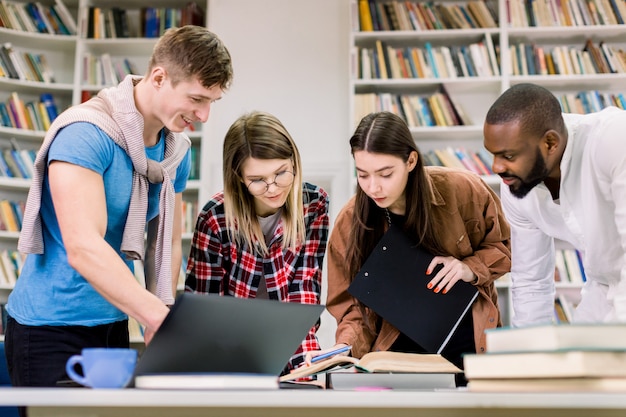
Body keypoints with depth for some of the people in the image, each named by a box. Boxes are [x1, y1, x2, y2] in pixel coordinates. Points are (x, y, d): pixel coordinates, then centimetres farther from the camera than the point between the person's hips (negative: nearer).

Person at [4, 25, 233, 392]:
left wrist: (163, 328, -2)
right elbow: (83, 248, -30)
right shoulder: (86, 134, -21)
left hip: (115, 325, 7)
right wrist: (164, 320, -32)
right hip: (51, 330, -7)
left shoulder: (177, 150, 2)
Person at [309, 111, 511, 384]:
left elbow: (502, 245, 7)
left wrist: (471, 268, -13)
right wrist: (346, 347, -22)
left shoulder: (462, 191, -10)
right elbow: (352, 305, -2)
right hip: (396, 348, 0)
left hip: (469, 344, 0)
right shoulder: (350, 222, -9)